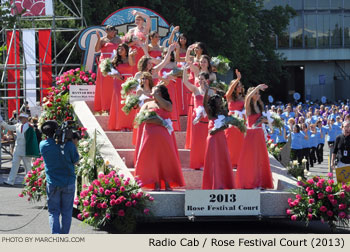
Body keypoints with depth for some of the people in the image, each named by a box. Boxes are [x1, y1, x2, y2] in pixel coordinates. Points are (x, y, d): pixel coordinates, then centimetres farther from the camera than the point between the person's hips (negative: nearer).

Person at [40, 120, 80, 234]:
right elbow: (75, 161, -3)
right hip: (68, 182, 0)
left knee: (53, 212, 7)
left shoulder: (43, 145, -6)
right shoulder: (68, 144, -12)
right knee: (66, 212, 13)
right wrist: (75, 145, 5)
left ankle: (55, 235, -12)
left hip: (52, 183, 0)